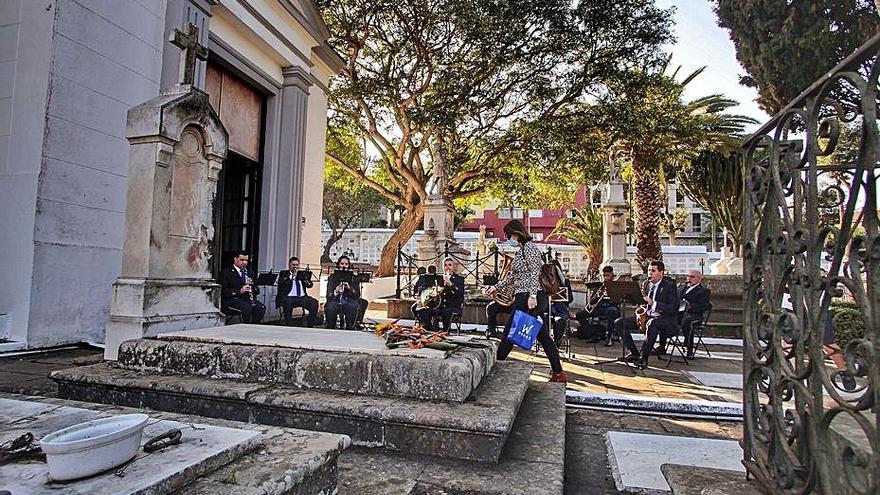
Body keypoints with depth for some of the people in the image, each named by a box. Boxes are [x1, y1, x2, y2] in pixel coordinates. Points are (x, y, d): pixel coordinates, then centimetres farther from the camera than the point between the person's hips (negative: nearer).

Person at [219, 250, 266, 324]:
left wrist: (252, 286, -7)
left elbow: (257, 290, 17)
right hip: (231, 300, -4)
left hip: (247, 299, 5)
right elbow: (223, 291, -8)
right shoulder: (226, 272, 5)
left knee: (261, 307, -27)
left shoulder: (250, 273, 21)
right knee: (247, 307, -35)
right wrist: (239, 291, -21)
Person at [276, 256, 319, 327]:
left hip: (302, 297, 3)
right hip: (289, 297, -3)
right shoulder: (284, 273, 12)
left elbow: (310, 285, 9)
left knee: (314, 302, -22)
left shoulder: (302, 273, 20)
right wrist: (293, 276, -14)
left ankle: (310, 324, -12)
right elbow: (282, 284, -9)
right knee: (288, 302, -37)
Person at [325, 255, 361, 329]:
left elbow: (357, 294, 4)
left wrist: (349, 288, -16)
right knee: (330, 307, -34)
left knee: (352, 307, -35)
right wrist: (336, 292, -20)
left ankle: (350, 329, -24)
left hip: (349, 301, 0)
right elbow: (329, 295, 3)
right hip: (335, 300, 0)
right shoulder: (332, 277, 15)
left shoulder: (353, 278, 15)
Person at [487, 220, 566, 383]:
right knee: (543, 336, 9)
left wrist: (532, 296, -25)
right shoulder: (521, 250, 19)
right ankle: (558, 372, 12)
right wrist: (496, 287, 25)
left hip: (528, 299, -10)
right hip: (523, 298, 10)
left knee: (510, 333, -1)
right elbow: (512, 276, 25)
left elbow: (535, 273, -18)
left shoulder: (529, 247, -9)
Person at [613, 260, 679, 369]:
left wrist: (653, 303, -26)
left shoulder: (670, 286, -7)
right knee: (619, 323, -7)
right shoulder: (649, 285, 13)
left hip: (665, 318, -7)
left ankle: (644, 358, -31)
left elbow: (674, 308, -17)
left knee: (652, 323, -43)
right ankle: (634, 353, -3)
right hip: (647, 315, 7)